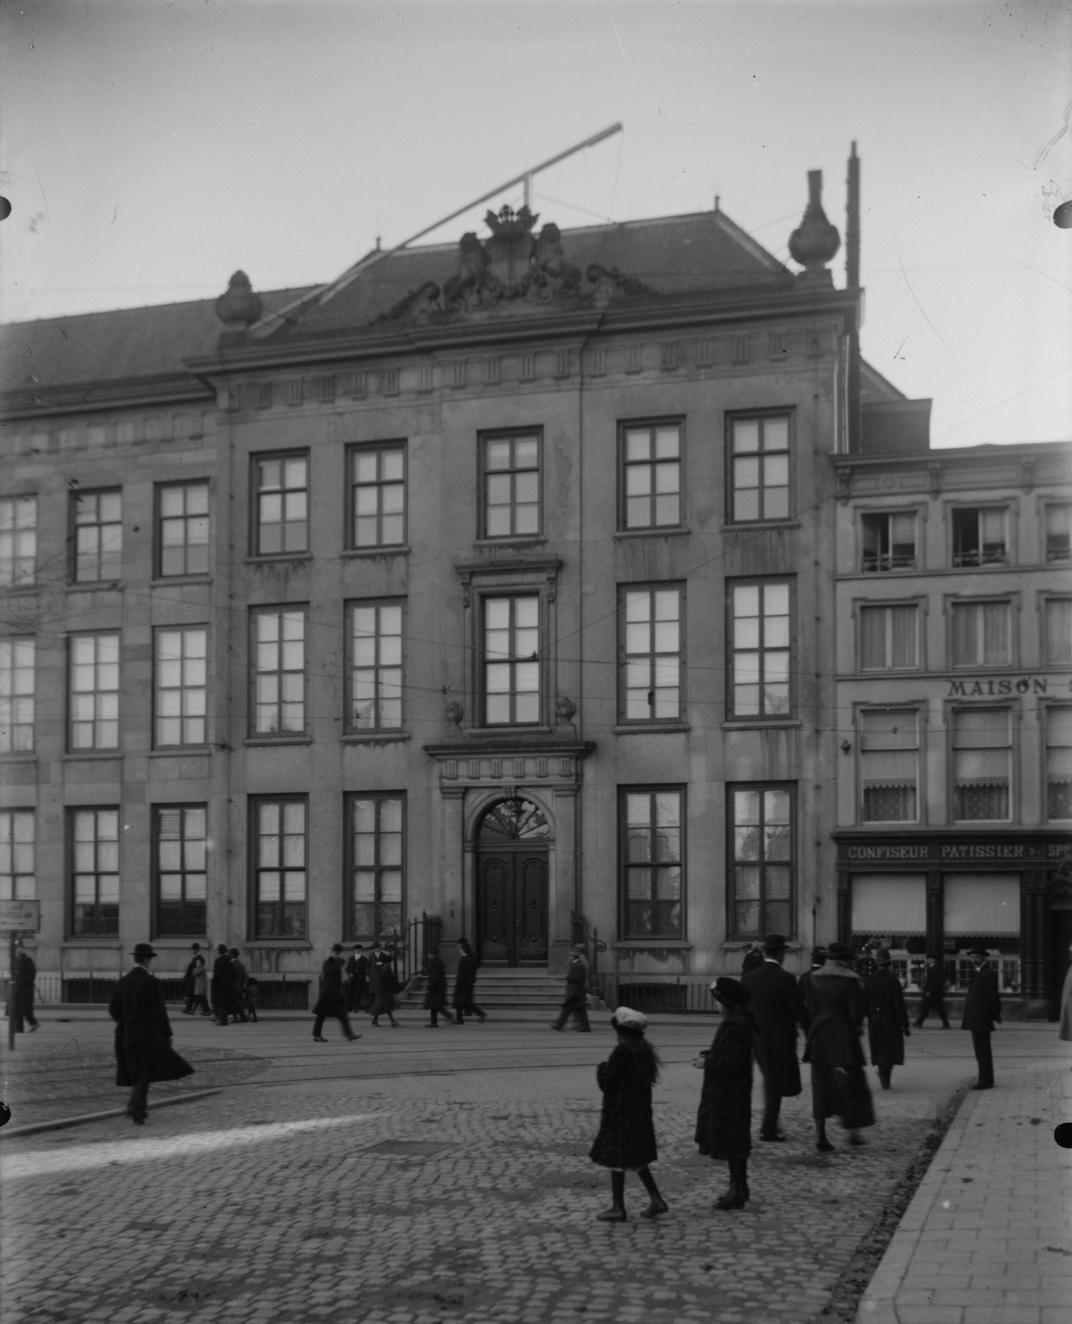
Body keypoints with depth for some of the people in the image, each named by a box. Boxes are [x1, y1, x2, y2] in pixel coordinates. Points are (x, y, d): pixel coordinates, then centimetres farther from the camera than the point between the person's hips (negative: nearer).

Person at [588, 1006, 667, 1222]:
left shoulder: (622, 1051, -20)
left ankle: (618, 1208, 7)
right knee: (636, 1159, 18)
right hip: (640, 1113, 8)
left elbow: (606, 1082, -19)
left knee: (616, 1160, 2)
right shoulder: (645, 1050, 5)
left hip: (620, 1115, -8)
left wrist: (602, 1068, 2)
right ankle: (656, 1200, 14)